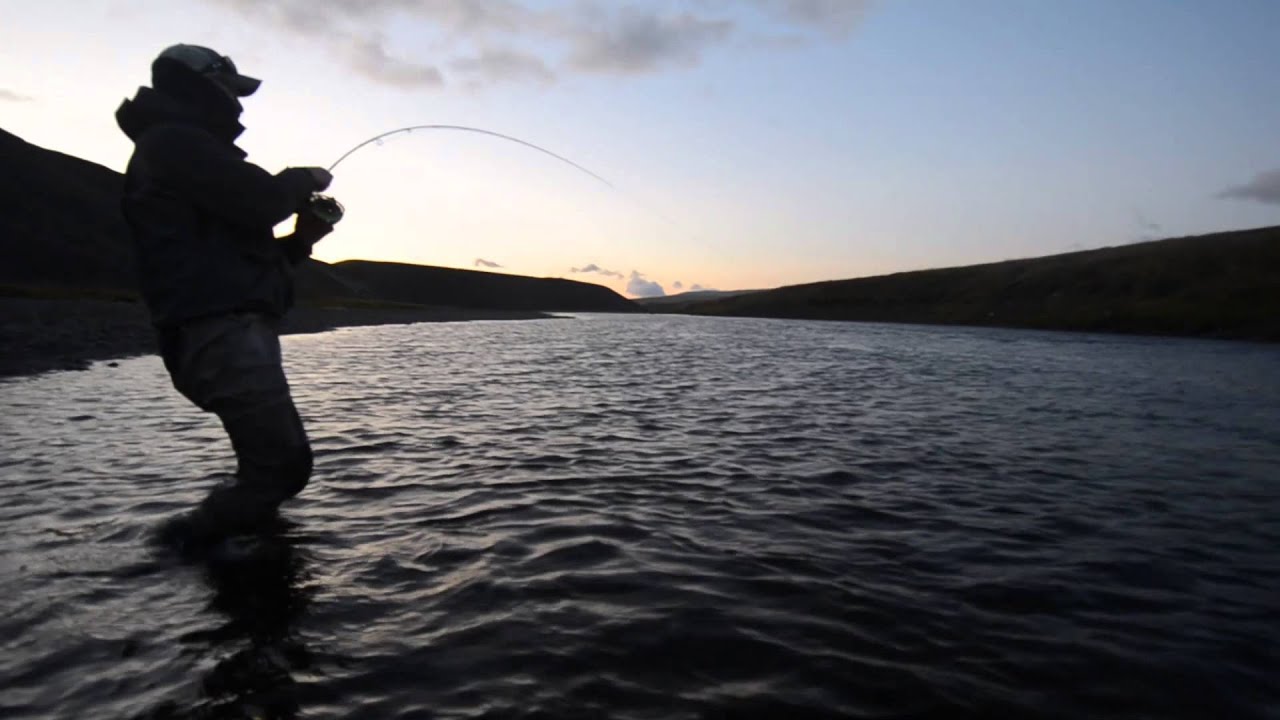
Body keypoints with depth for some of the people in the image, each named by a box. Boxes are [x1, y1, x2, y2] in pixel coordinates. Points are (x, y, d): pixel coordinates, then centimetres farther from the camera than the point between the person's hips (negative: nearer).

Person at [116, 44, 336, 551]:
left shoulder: (193, 155, 29)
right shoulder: (175, 142, -4)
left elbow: (244, 256, 28)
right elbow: (262, 200, -17)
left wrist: (302, 238, 14)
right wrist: (304, 180, 4)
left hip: (233, 332, 11)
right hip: (222, 333, -11)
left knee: (281, 463, 15)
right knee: (281, 465, -12)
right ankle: (184, 542, 4)